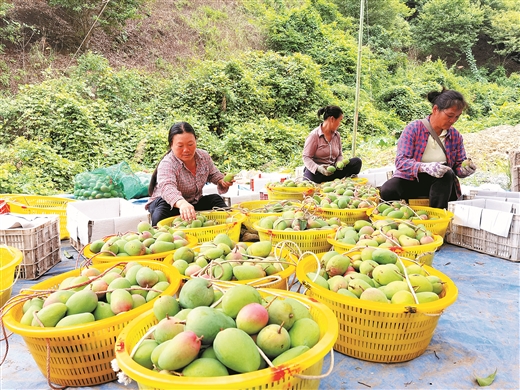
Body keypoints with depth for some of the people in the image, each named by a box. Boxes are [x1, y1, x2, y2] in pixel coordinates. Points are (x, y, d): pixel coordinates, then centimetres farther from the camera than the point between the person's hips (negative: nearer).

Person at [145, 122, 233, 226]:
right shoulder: (167, 164, -29)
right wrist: (182, 203, -72)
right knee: (161, 213, -37)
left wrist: (222, 181, -12)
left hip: (195, 202, 6)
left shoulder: (204, 156, -8)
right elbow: (167, 188, -50)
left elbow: (213, 175, 13)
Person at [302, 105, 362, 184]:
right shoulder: (314, 135, -7)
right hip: (316, 171, -6)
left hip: (332, 171, 6)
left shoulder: (337, 135, 12)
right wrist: (318, 168, -29)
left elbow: (339, 155, 18)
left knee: (357, 161, -12)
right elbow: (306, 157, -11)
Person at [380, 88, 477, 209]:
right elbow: (400, 161, -19)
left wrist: (464, 170, -18)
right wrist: (425, 167, -38)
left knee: (447, 173, -31)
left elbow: (458, 166, 8)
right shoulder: (414, 128, -10)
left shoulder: (455, 136, 2)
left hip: (440, 185, 3)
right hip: (409, 180, -3)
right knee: (387, 191, -32)